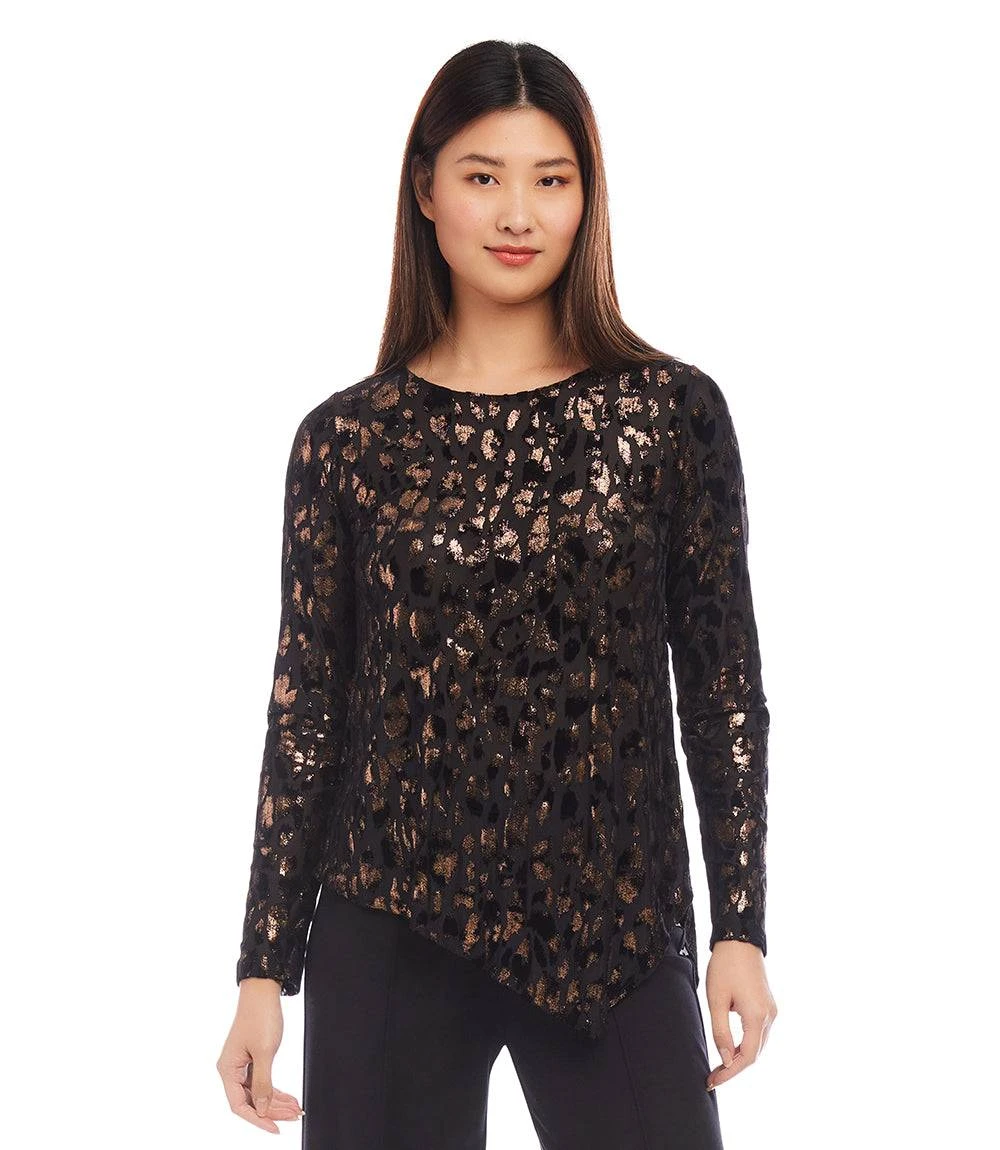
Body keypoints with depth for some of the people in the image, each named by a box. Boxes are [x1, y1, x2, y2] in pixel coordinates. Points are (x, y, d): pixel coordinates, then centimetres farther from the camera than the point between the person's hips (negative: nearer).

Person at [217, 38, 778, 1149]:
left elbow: (721, 681, 3)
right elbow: (306, 708, 4)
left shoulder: (671, 412, 1)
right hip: (391, 934, 0)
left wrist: (740, 928, -1)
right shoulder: (347, 437, 2)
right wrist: (264, 969, 3)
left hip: (616, 930, 0)